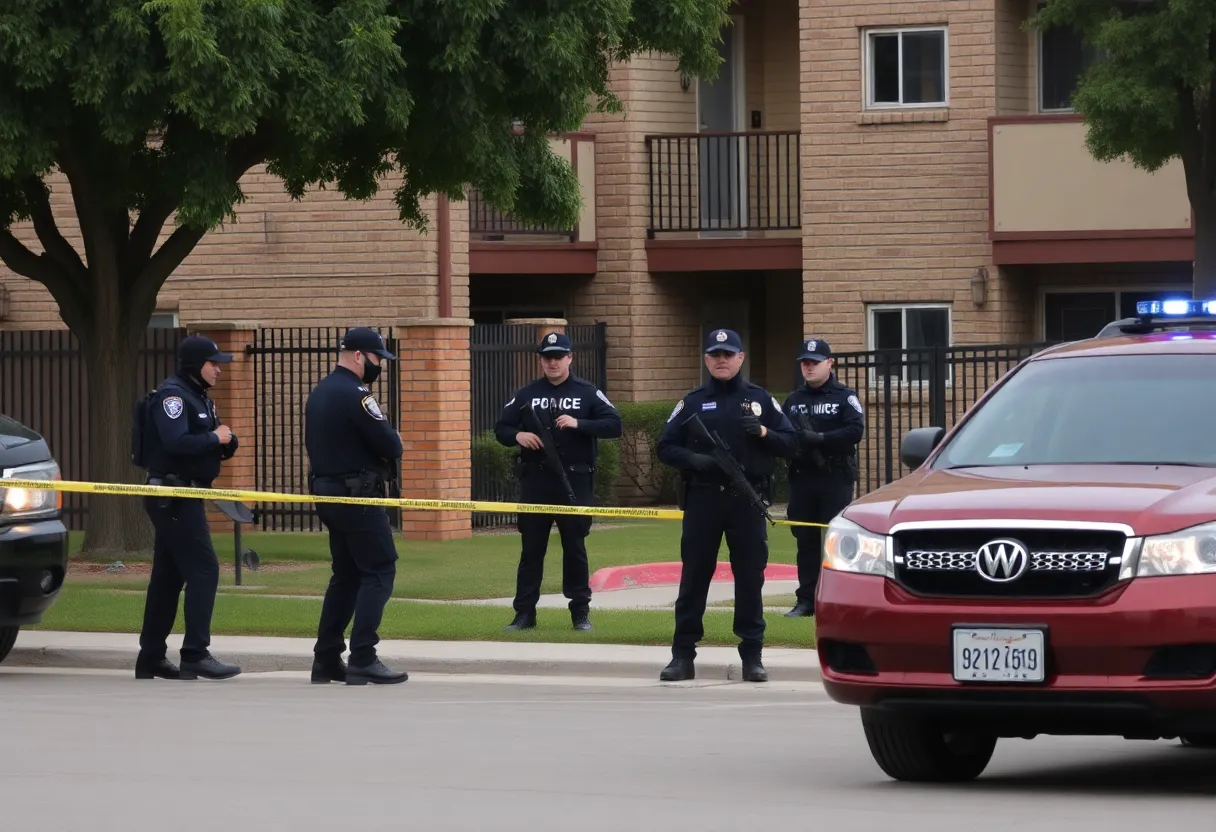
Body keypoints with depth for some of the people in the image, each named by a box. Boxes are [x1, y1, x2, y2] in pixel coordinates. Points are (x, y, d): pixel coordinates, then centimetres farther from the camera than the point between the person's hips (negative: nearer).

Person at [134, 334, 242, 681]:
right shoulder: (172, 395, -13)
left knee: (168, 575, 11)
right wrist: (214, 438, -16)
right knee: (203, 569, -15)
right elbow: (177, 443, -27)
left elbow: (217, 448, 19)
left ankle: (151, 657, 16)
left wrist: (227, 442, -3)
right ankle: (195, 655, -18)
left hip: (183, 498, 10)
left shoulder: (200, 398, 18)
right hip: (173, 496, -10)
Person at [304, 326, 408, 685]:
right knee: (380, 571, -7)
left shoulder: (318, 393, 14)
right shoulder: (355, 395, -16)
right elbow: (391, 445, -20)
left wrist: (384, 445, 6)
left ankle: (326, 659, 13)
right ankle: (363, 660, -14)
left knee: (347, 573, 15)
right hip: (358, 497, -10)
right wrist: (393, 444, 5)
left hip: (327, 493, 10)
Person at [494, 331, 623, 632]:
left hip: (575, 481, -2)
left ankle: (580, 611, 11)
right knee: (531, 547, 3)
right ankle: (524, 612, 6)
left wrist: (579, 424, -18)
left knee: (575, 547, 4)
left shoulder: (588, 393, 5)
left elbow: (614, 425, -4)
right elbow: (501, 428, 12)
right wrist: (518, 436, -11)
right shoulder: (526, 394, 10)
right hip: (536, 481, 2)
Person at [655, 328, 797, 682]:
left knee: (750, 578, 1)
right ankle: (682, 655, 5)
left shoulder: (760, 399, 9)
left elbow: (790, 444, 8)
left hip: (748, 501, 0)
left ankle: (752, 656, 7)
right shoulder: (692, 402, 10)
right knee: (694, 576, 1)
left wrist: (763, 433, -12)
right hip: (702, 499, 0)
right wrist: (693, 460, -12)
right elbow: (666, 448, 8)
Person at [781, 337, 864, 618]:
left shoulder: (845, 397, 1)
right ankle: (806, 600, 9)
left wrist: (818, 439, -20)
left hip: (836, 479, -4)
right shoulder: (793, 401, 15)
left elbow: (855, 431, -13)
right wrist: (793, 441, -16)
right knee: (806, 542, 5)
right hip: (802, 479, 4)